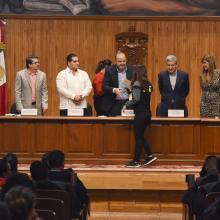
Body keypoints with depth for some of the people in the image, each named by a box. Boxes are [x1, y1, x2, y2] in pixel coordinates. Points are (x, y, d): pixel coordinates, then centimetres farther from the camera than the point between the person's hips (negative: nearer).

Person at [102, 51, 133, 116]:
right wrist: (114, 90, -23)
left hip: (128, 103, 1)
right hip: (114, 104, -1)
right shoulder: (109, 70, -1)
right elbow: (105, 86, -5)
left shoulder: (131, 70, 4)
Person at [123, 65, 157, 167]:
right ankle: (150, 155, 13)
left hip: (140, 114, -7)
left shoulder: (137, 83, -11)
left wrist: (127, 105, -6)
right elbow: (145, 98, 12)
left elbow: (136, 99, -20)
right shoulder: (148, 84, 9)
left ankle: (136, 161, 3)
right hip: (148, 113, 7)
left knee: (138, 137, -1)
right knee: (140, 136, 17)